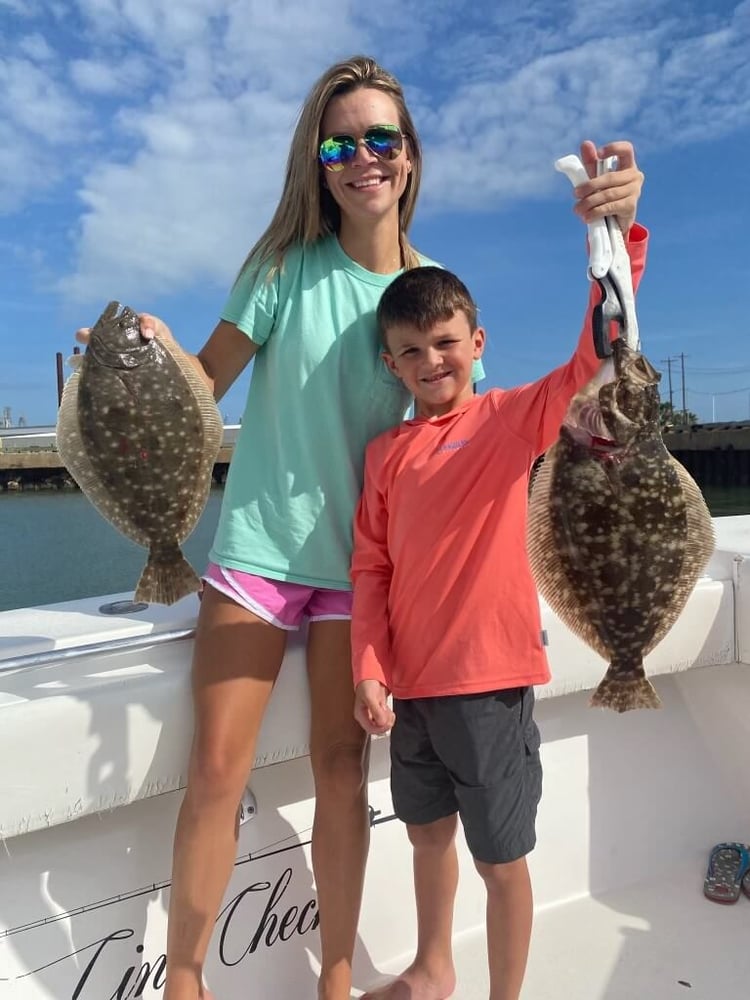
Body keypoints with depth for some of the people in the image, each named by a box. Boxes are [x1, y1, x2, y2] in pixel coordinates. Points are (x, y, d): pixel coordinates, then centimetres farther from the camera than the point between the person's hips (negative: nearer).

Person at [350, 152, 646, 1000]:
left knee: (501, 858, 11)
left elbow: (592, 356, -20)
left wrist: (618, 235, -34)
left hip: (490, 679, -5)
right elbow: (371, 567, 4)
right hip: (411, 680, 5)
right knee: (428, 832, 24)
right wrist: (370, 668, -3)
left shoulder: (513, 417, -6)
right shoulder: (385, 453, 4)